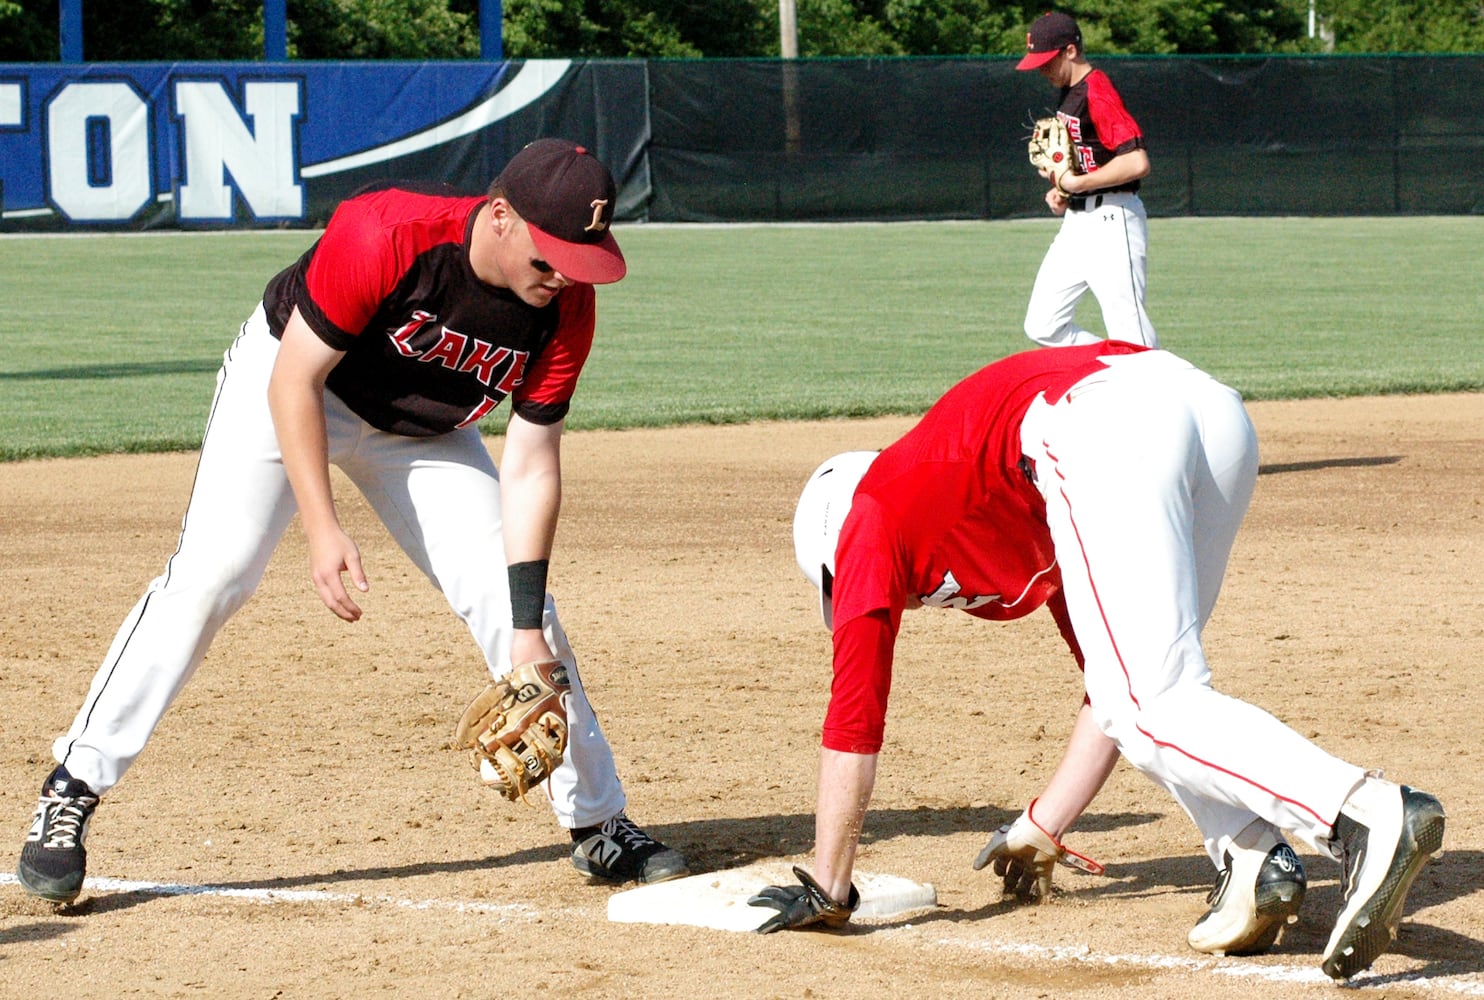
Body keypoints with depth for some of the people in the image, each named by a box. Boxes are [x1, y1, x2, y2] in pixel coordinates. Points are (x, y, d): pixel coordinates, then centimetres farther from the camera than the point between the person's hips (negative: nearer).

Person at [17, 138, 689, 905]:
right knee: (212, 571, -19)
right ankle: (70, 795, -13)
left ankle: (598, 823, 11)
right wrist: (322, 528, -33)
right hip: (287, 379, -4)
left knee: (512, 598, -3)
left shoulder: (566, 305, -22)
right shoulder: (385, 237, -36)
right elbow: (294, 380, -27)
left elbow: (530, 467, -17)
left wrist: (528, 631, -23)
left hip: (424, 430, 4)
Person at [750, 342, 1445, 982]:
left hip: (1102, 428, -7)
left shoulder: (869, 520, 26)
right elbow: (1113, 681, 46)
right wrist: (1044, 827, 54)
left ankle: (1369, 814, -28)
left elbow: (854, 716, 22)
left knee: (1152, 711, -8)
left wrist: (826, 892, 26)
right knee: (1137, 690, 23)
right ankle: (1254, 863, 2)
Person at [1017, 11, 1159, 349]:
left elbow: (1137, 163, -28)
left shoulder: (1098, 93, -17)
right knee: (1043, 327, 7)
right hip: (1077, 220, 10)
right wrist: (1060, 189, 9)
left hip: (1111, 220, -10)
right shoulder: (1070, 92, 14)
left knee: (1129, 333, -10)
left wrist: (1075, 184, -20)